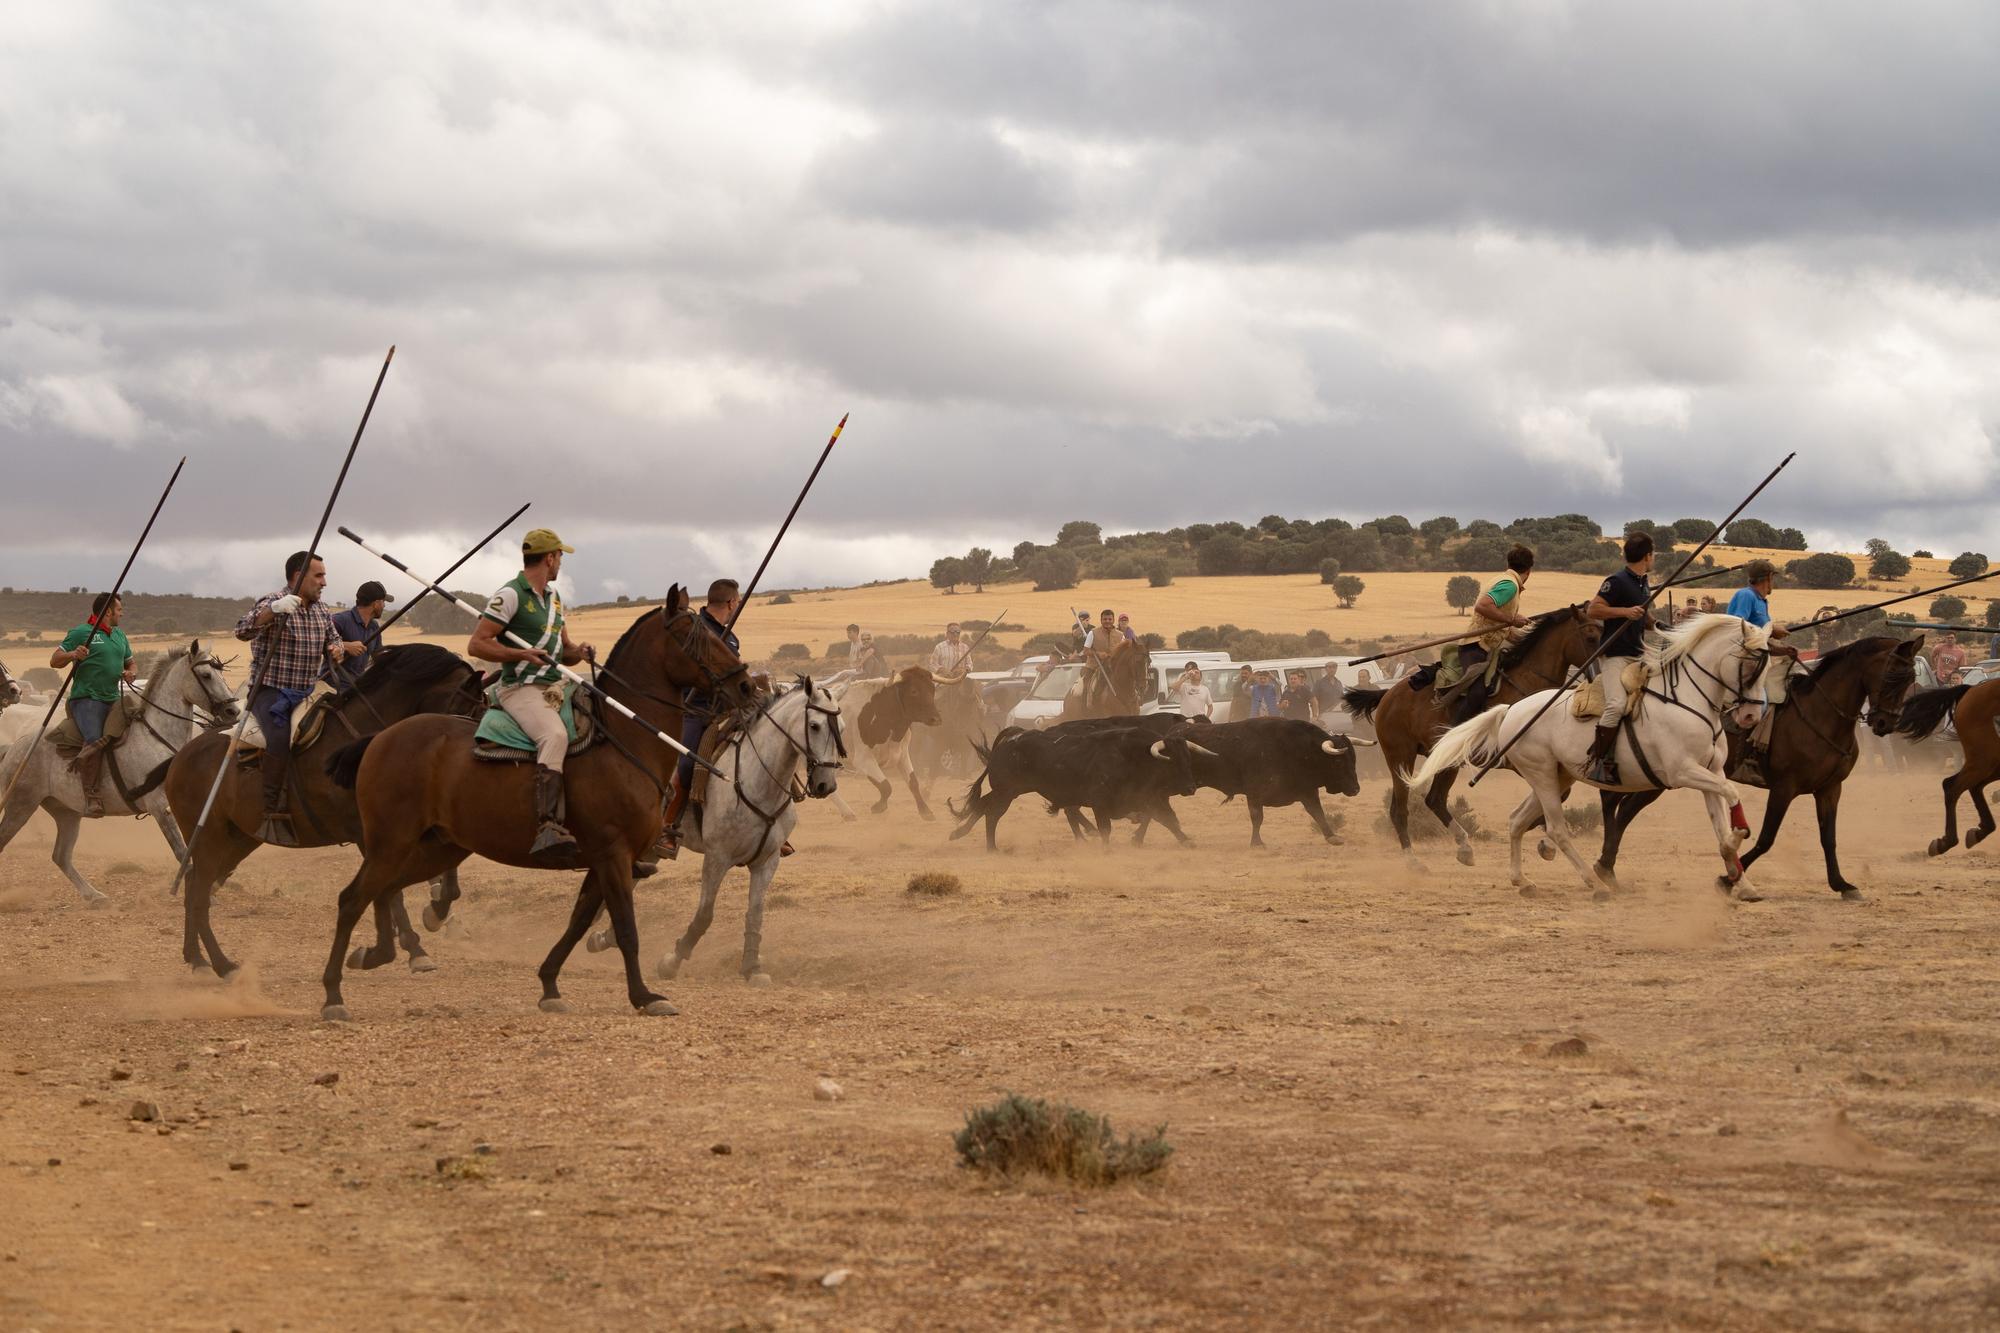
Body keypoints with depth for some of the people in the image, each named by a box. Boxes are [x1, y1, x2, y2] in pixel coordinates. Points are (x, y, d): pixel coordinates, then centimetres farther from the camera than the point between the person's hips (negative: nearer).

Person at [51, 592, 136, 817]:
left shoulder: (119, 635, 20)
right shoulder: (80, 633, 0)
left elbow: (130, 663, 31)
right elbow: (54, 660, -1)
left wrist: (130, 673, 6)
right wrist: (73, 654, -22)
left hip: (112, 700, 7)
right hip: (86, 699, -7)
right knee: (95, 741, -29)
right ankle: (91, 797, -29)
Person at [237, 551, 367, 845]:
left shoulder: (321, 610, 13)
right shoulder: (273, 602, -9)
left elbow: (334, 640, 25)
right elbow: (243, 630, -25)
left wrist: (339, 649, 0)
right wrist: (274, 609, -41)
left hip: (307, 694, 8)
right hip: (271, 691, -8)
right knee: (281, 735, -32)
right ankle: (273, 813, -31)